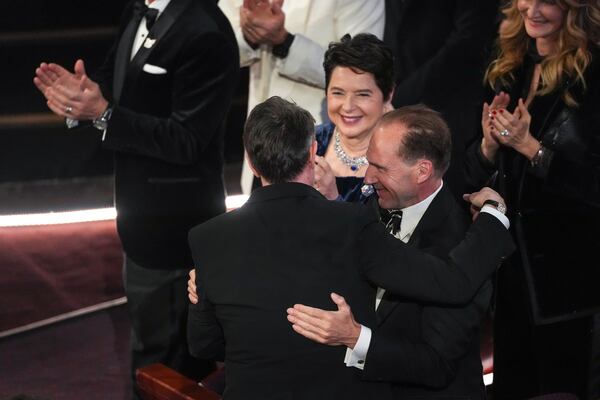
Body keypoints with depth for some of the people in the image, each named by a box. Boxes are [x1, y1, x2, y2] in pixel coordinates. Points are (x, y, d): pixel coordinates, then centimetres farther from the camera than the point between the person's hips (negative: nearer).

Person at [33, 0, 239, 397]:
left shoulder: (205, 35, -26)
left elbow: (186, 141, -26)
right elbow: (115, 81, 13)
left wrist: (102, 113, -31)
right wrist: (82, 93, -11)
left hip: (172, 225, -10)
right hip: (144, 214, 10)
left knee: (159, 359, 3)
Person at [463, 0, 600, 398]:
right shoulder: (510, 71, 7)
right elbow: (477, 174, 12)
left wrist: (528, 145, -20)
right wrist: (490, 143, -8)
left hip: (567, 272, -6)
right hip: (510, 264, 6)